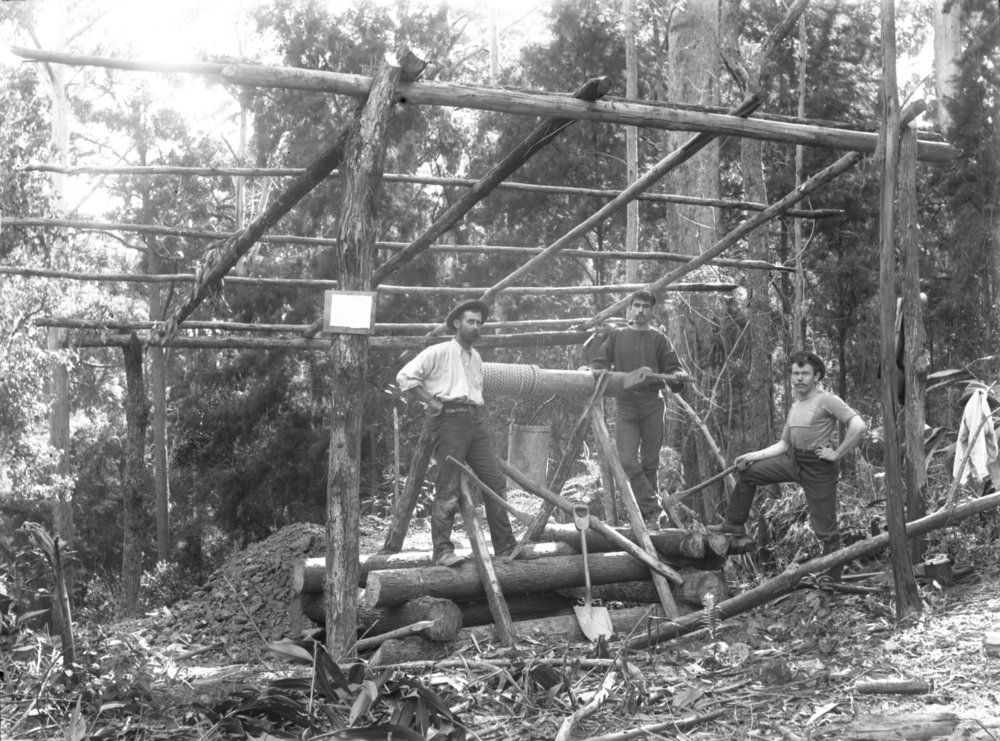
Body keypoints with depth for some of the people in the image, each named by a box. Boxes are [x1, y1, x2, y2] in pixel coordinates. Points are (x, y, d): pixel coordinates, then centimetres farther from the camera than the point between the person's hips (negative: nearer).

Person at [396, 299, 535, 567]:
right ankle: (442, 550, -3)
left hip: (475, 421, 7)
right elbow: (404, 377, -8)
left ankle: (505, 546, 10)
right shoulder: (438, 353, -2)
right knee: (448, 489, -8)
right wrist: (432, 402, -8)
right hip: (449, 420, -7)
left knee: (495, 483, 4)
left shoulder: (476, 358, 20)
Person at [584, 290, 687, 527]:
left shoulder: (658, 339, 10)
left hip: (652, 405, 0)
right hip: (625, 405, 0)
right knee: (627, 460, -14)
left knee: (649, 462, 3)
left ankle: (650, 515, 12)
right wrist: (590, 369, -14)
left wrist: (677, 375, -17)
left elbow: (672, 367, 6)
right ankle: (652, 508, -8)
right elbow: (600, 362, 9)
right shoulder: (617, 336, 13)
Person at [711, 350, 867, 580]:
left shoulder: (827, 400, -13)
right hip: (793, 461, 8)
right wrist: (753, 456, 9)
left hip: (818, 467, -8)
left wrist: (837, 454, -18)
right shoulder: (795, 407, 13)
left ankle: (833, 581, 8)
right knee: (748, 472, 9)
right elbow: (783, 444, 20)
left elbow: (859, 426, -24)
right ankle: (735, 524, 19)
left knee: (825, 530, -3)